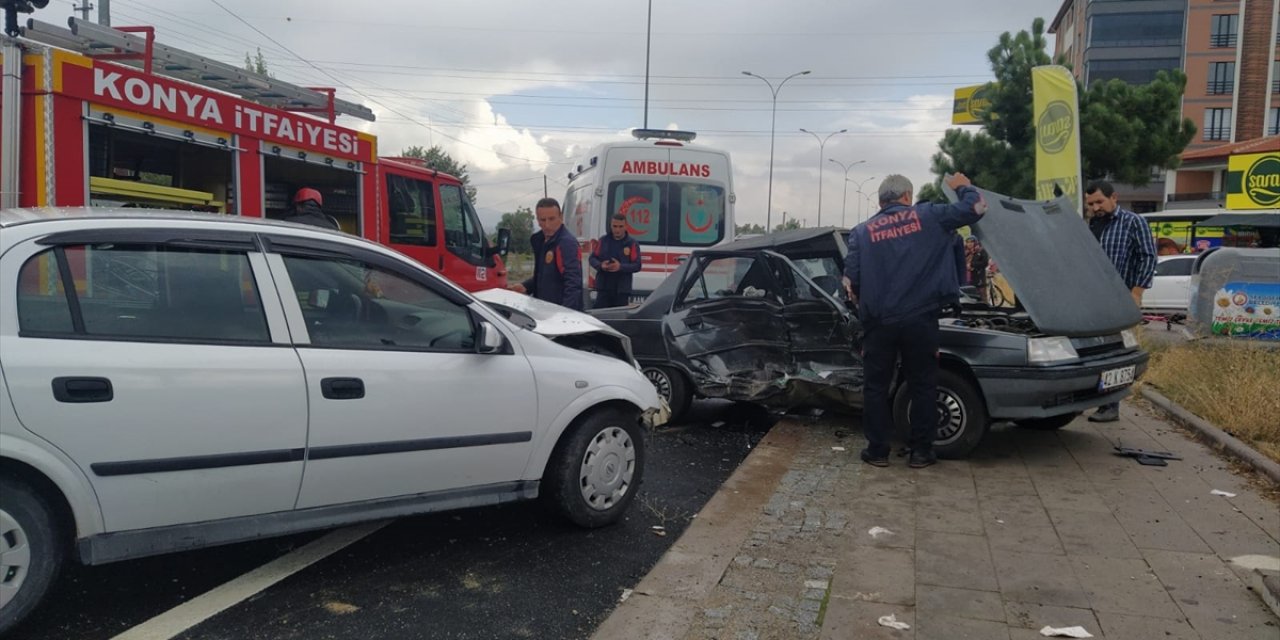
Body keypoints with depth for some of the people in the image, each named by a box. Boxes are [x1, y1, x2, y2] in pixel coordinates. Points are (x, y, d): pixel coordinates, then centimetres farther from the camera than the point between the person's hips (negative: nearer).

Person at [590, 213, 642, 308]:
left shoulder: (632, 243, 0)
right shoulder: (603, 240, 10)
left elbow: (637, 265, -4)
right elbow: (592, 258, 12)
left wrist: (620, 267, -20)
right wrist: (600, 265, -10)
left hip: (622, 290, -2)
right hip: (603, 287, 2)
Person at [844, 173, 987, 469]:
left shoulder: (862, 231, 7)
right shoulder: (927, 216, 3)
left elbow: (851, 278, -1)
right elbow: (974, 208, 5)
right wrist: (963, 186, 25)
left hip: (878, 322, 1)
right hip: (919, 319, -1)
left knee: (876, 387, 10)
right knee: (923, 386, 10)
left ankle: (877, 451, 14)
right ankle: (921, 452, 14)